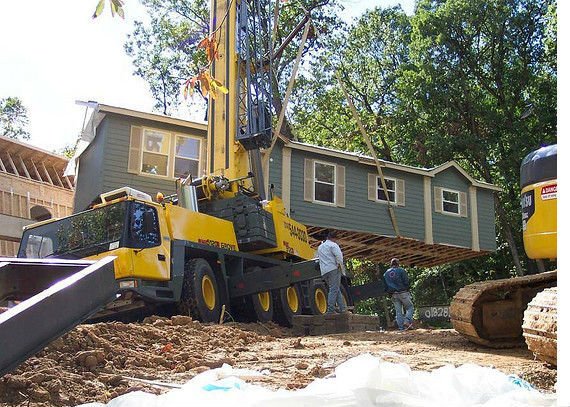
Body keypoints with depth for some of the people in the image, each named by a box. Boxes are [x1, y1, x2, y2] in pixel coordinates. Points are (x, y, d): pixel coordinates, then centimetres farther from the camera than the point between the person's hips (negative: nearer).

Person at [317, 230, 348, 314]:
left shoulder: (320, 247, 24)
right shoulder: (333, 245, 0)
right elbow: (338, 256, -15)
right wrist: (340, 265, -5)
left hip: (324, 271, 7)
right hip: (333, 269, -7)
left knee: (336, 289, 11)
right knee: (334, 290, -9)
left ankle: (342, 308, 7)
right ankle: (330, 310, -16)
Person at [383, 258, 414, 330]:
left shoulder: (386, 273, 13)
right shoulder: (401, 270, -1)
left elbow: (385, 285, 13)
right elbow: (406, 282, -6)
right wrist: (407, 289, 8)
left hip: (394, 295, 5)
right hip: (403, 293, -4)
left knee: (398, 311, 6)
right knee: (410, 307, 4)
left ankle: (401, 327, 1)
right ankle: (407, 321, -16)